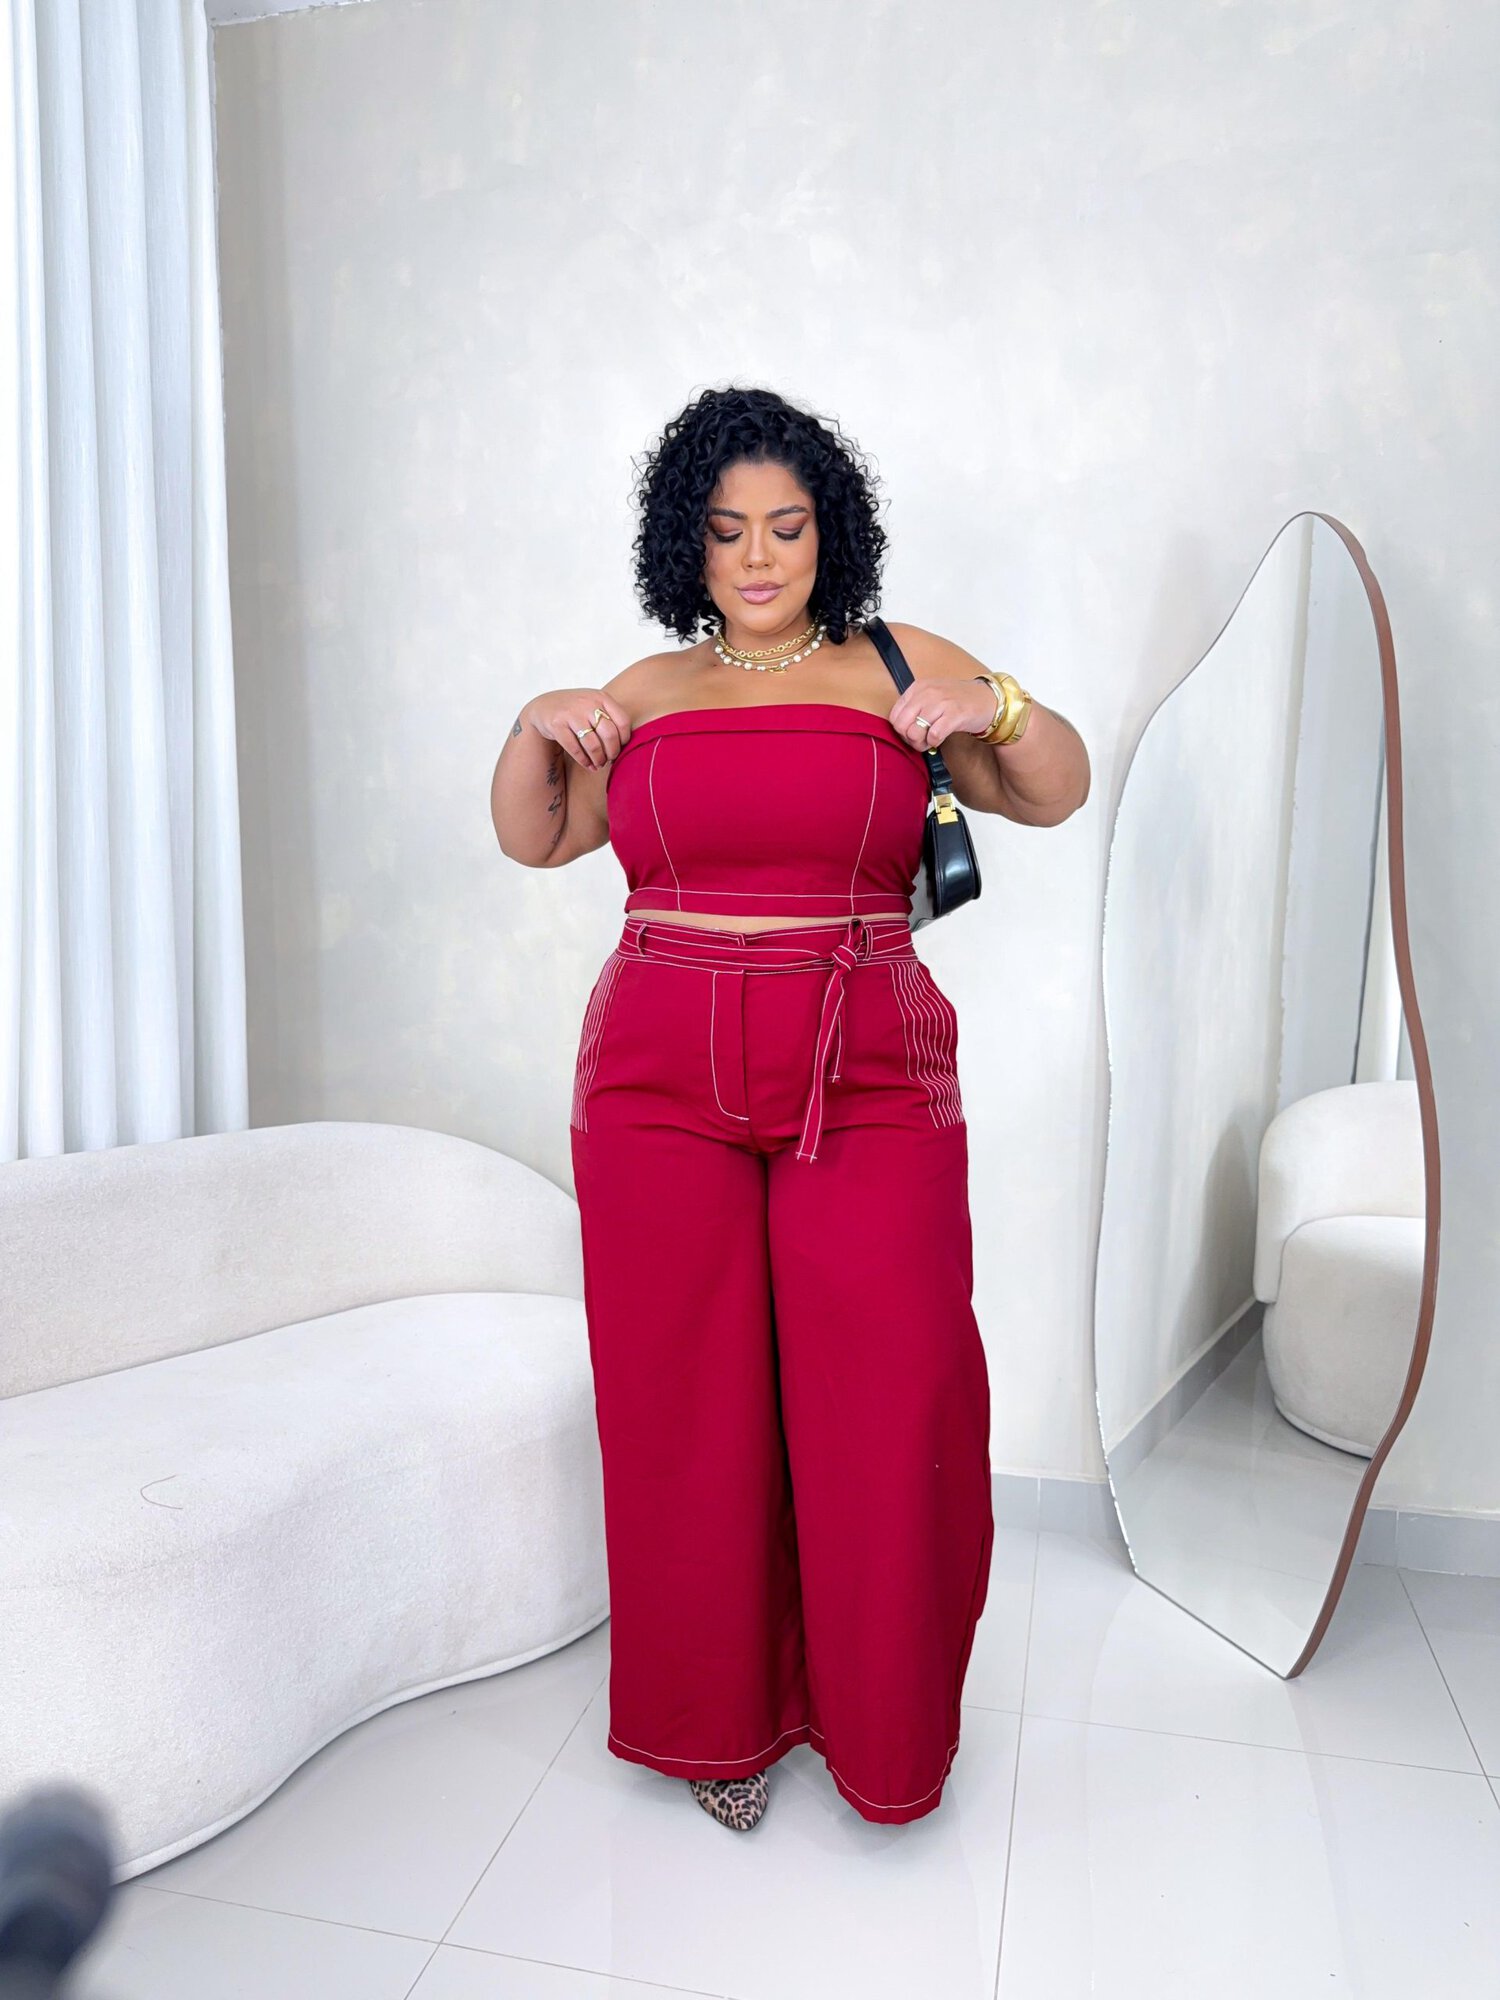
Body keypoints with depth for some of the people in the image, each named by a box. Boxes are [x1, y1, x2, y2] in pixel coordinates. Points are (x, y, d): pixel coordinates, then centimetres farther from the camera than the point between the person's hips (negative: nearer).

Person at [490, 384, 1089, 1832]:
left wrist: (998, 711, -12)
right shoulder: (649, 694, 14)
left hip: (869, 1088, -1)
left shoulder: (902, 669, 9)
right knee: (688, 1402, 6)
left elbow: (1057, 794, 7)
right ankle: (722, 1715, 28)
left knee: (889, 1403, -2)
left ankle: (884, 1724, 23)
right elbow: (533, 839, 16)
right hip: (661, 1087, 2)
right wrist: (536, 731, -2)